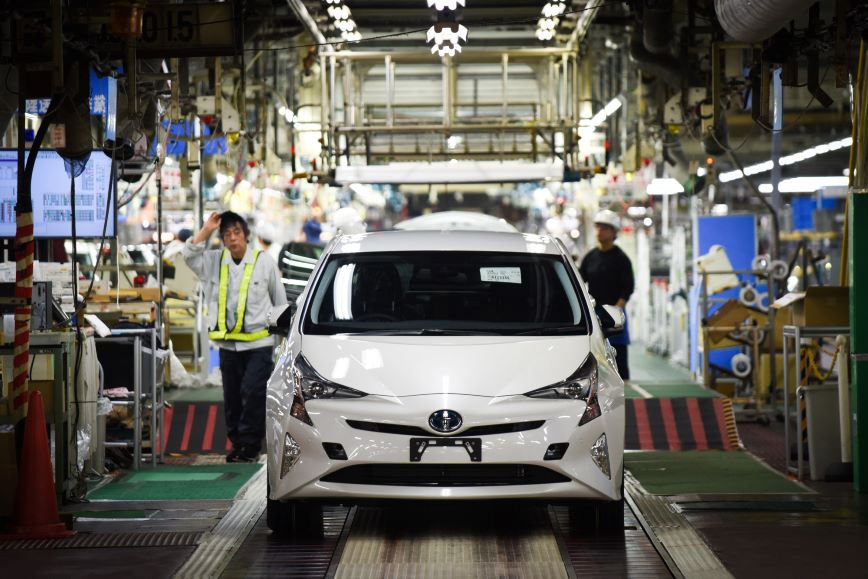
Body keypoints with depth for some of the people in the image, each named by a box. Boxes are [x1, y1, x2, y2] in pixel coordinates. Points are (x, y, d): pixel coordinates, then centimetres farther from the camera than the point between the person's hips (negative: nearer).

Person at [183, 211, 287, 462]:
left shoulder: (264, 262, 1)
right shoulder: (215, 261, 8)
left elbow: (280, 300, 8)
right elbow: (190, 255, -7)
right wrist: (206, 230, -12)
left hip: (259, 343, -4)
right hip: (227, 344, 4)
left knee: (253, 394, -13)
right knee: (232, 398, 7)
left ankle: (250, 445, -8)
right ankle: (237, 443, 16)